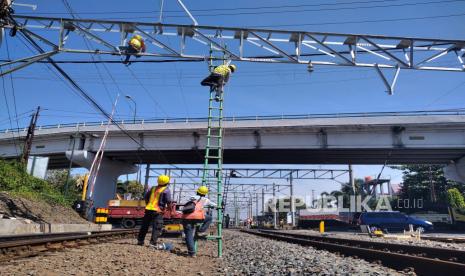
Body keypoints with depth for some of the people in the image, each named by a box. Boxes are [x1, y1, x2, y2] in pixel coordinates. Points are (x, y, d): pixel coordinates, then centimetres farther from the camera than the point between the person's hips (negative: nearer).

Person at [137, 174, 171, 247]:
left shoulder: (153, 188, 12)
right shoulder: (166, 190, -6)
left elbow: (146, 196, 18)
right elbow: (168, 201, -12)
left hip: (148, 209, 6)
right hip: (158, 211, -6)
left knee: (144, 226, 16)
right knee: (157, 228, -2)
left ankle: (140, 241, 25)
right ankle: (153, 242, -9)